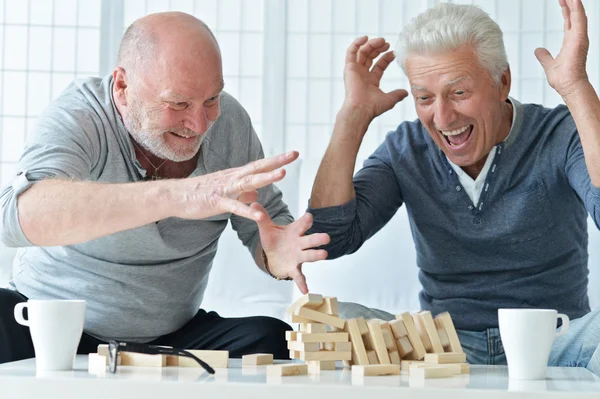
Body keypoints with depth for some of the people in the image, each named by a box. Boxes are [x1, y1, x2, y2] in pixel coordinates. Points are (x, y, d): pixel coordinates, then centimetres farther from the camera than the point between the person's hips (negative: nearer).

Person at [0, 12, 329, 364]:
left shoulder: (229, 120, -7)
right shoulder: (78, 117, -22)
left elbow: (266, 224, 0)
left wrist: (278, 255, -28)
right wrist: (175, 195, -54)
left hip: (172, 336, 3)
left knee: (270, 338, -22)